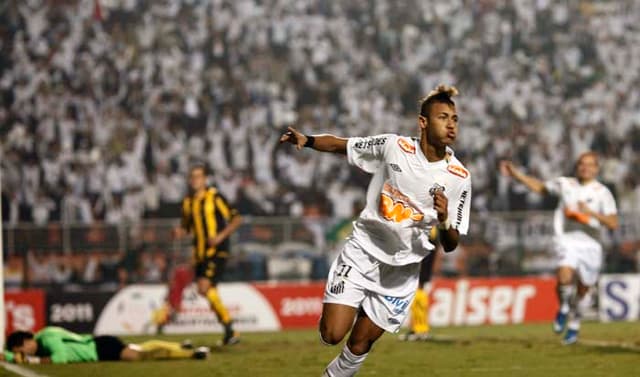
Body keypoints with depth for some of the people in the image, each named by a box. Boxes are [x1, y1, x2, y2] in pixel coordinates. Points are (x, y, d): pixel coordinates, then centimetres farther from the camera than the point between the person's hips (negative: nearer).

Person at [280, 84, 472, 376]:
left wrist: (444, 219, -28)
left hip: (400, 271, 1)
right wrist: (307, 140, -14)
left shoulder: (459, 178, -9)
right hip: (362, 251, -1)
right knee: (332, 335, -12)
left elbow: (450, 245, -6)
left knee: (359, 346, 1)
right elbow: (340, 145, 5)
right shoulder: (394, 146, -9)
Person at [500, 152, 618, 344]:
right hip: (567, 241, 0)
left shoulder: (602, 192, 2)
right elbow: (540, 187, 24)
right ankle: (564, 308, 5)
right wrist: (517, 174, 18)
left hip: (590, 245, 0)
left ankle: (574, 325, 34)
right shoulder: (565, 184, 8)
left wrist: (591, 213, -16)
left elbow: (613, 223, -3)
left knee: (582, 290, 8)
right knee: (564, 277, -26)